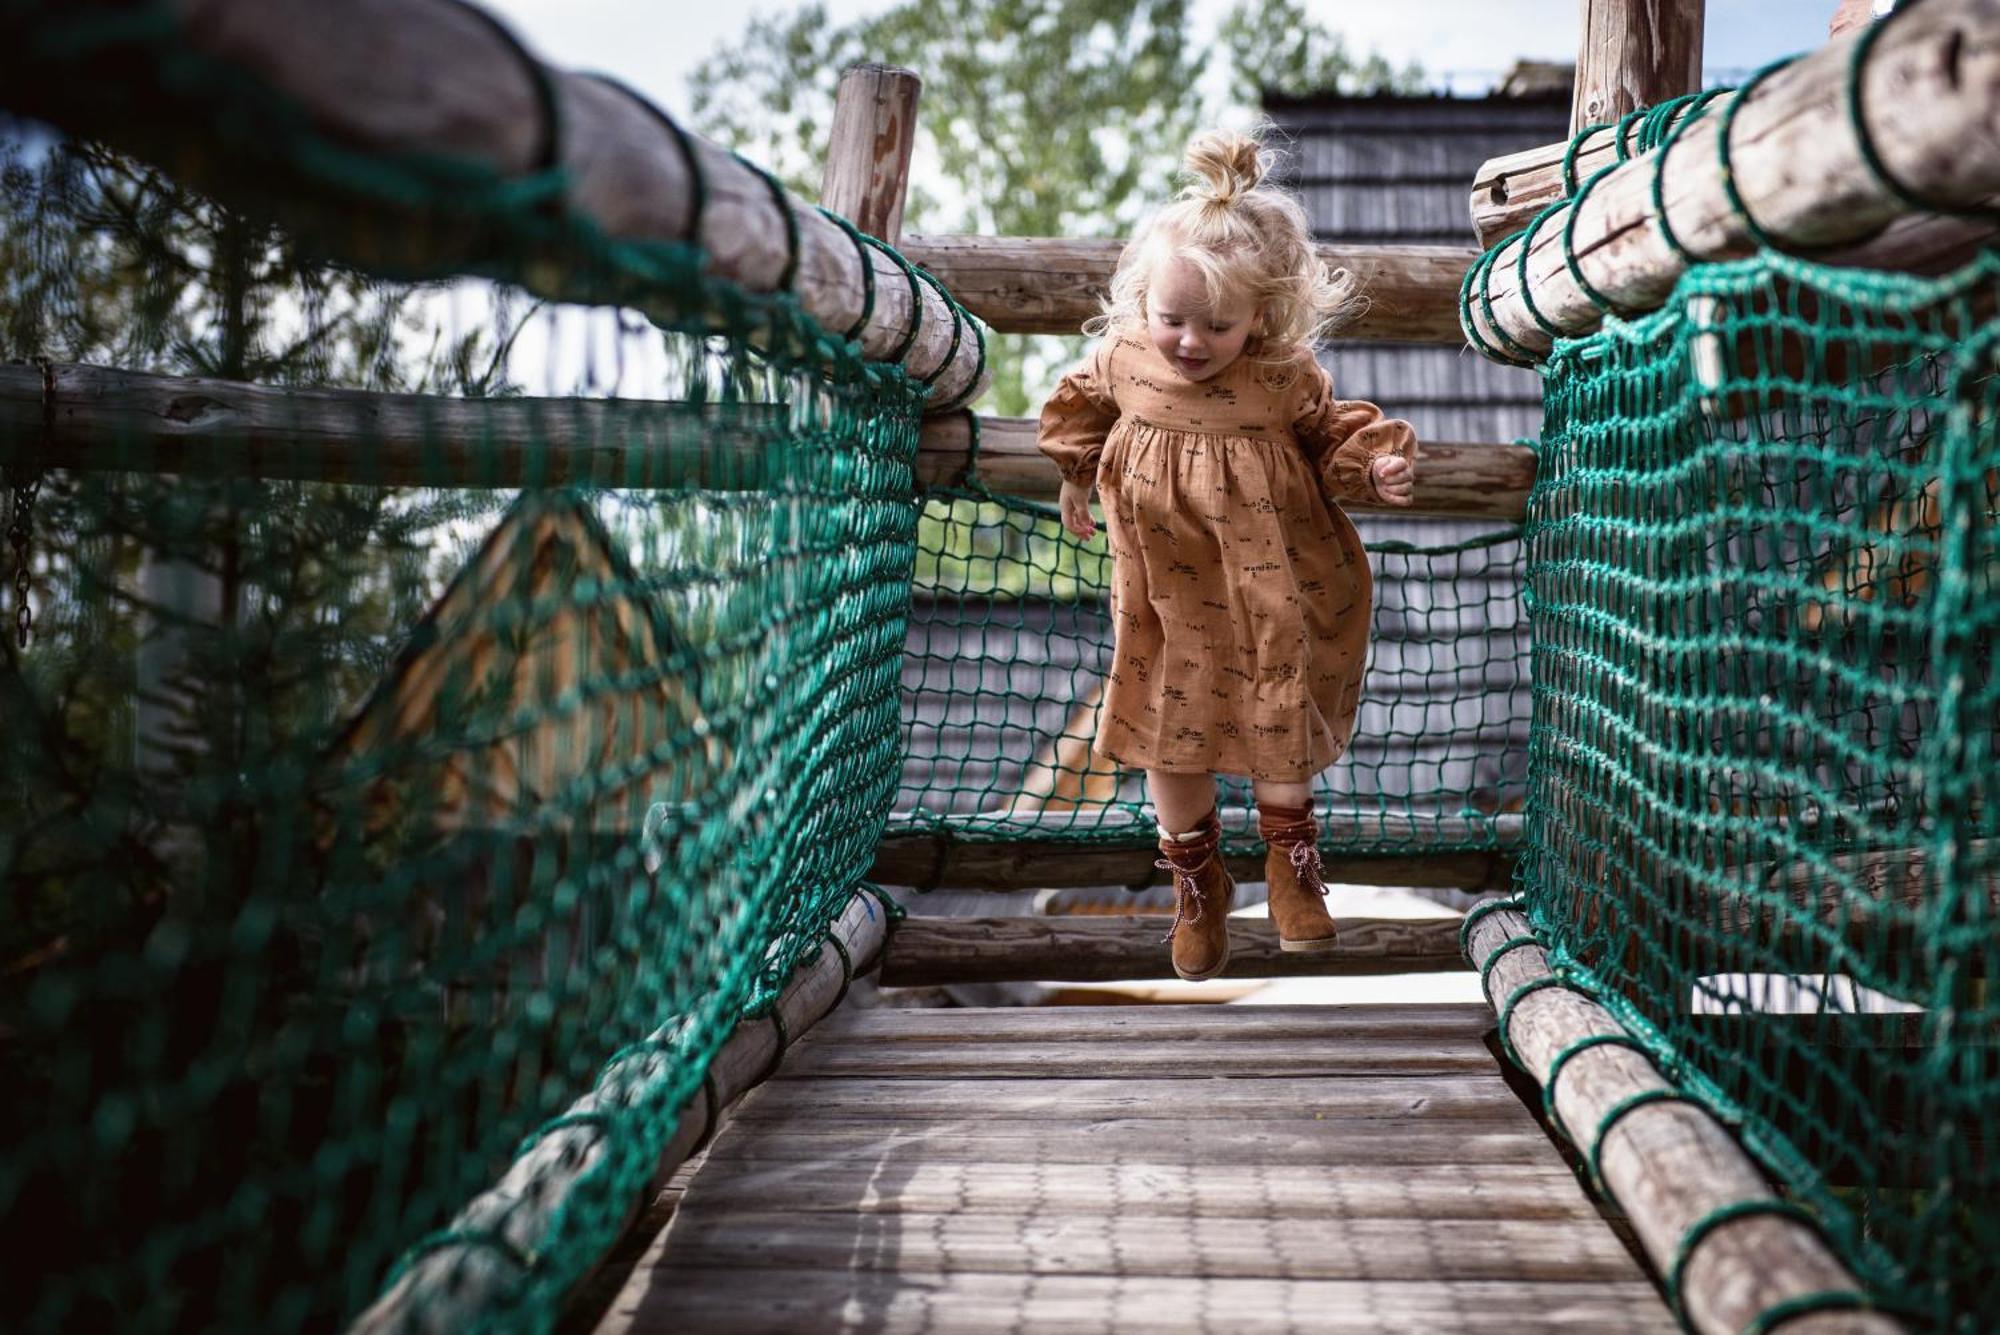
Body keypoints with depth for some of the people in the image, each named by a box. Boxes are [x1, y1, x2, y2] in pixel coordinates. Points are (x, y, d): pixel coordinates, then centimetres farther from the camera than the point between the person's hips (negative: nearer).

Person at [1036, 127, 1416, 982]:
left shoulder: (1288, 380, -16)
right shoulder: (1121, 359, -9)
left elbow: (1336, 437, 2)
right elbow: (1081, 407, 13)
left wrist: (1376, 467, -17)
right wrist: (1076, 479, 20)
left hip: (1267, 605, -2)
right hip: (1165, 605, 2)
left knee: (1278, 728, 9)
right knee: (1169, 733, 11)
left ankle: (1291, 862, 35)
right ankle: (1195, 880, 31)